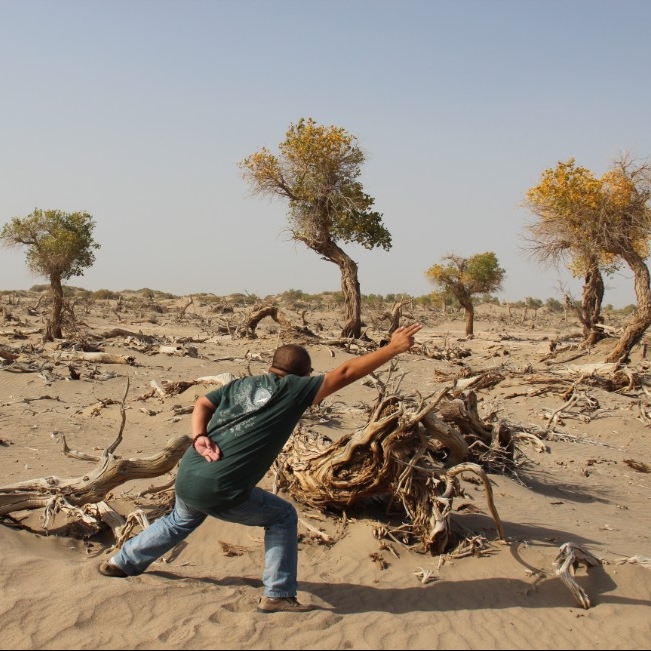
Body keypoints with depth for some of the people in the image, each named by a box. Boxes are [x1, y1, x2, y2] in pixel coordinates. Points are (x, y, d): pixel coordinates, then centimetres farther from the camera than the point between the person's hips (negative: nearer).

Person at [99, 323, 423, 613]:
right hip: (220, 492, -7)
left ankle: (122, 561, 51)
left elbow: (202, 403, 2)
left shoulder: (242, 384, 12)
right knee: (283, 517, 12)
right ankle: (278, 594, 8)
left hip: (186, 477, 7)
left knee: (181, 520, 37)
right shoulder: (294, 390, -5)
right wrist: (393, 348, -1)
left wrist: (199, 437, -10)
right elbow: (345, 372, -4)